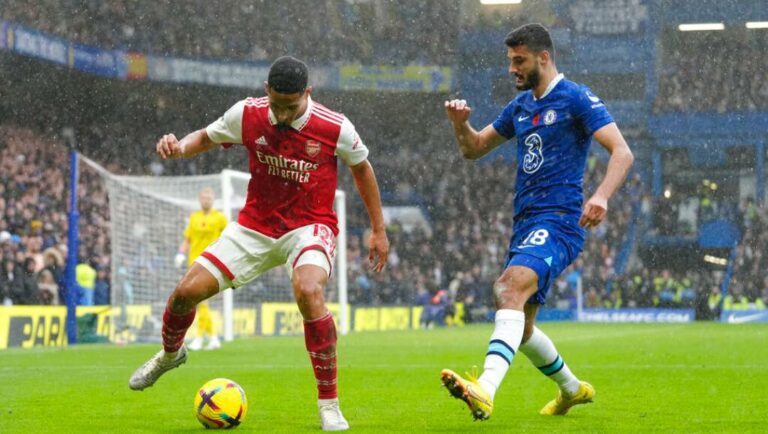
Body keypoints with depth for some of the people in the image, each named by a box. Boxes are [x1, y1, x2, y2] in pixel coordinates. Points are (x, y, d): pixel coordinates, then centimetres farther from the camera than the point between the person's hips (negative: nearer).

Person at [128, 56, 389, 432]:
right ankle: (169, 354, 34)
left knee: (308, 292, -35)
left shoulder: (335, 129, -17)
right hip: (255, 225, 3)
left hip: (310, 225, -3)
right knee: (187, 291, -5)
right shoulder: (246, 115, -11)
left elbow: (361, 168, 2)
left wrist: (378, 229, 7)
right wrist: (179, 146, -15)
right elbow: (208, 137, 9)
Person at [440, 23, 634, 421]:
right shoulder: (520, 106, 18)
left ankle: (485, 390, -51)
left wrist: (602, 195, -32)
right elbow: (474, 149, 26)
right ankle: (572, 389, 38)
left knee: (511, 287, -33)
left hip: (558, 221, -9)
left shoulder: (576, 99, -5)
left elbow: (622, 152, -14)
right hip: (525, 223, 9)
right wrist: (460, 124, 4)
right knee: (519, 327, 14)